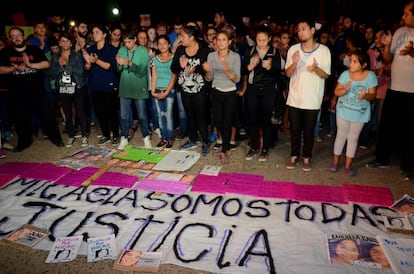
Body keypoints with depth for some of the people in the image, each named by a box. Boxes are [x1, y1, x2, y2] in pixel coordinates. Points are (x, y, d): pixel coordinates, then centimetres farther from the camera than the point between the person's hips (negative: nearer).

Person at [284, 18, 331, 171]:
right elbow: (288, 73, 0)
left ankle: (307, 157, 25)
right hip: (294, 98, 1)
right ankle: (294, 155, 27)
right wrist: (294, 63, -21)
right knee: (295, 129, 10)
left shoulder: (324, 50, -5)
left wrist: (316, 68, -24)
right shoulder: (293, 49, 0)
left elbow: (326, 75, -3)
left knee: (309, 130, 9)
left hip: (312, 100, -1)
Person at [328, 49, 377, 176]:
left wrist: (365, 96, -31)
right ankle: (335, 162, 25)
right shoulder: (345, 74, -9)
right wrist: (345, 89, -28)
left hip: (360, 113, 0)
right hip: (343, 111, 0)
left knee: (353, 138, 11)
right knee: (341, 135, 11)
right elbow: (336, 92, -7)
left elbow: (372, 95, -9)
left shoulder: (370, 76, -11)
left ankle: (348, 165, 23)